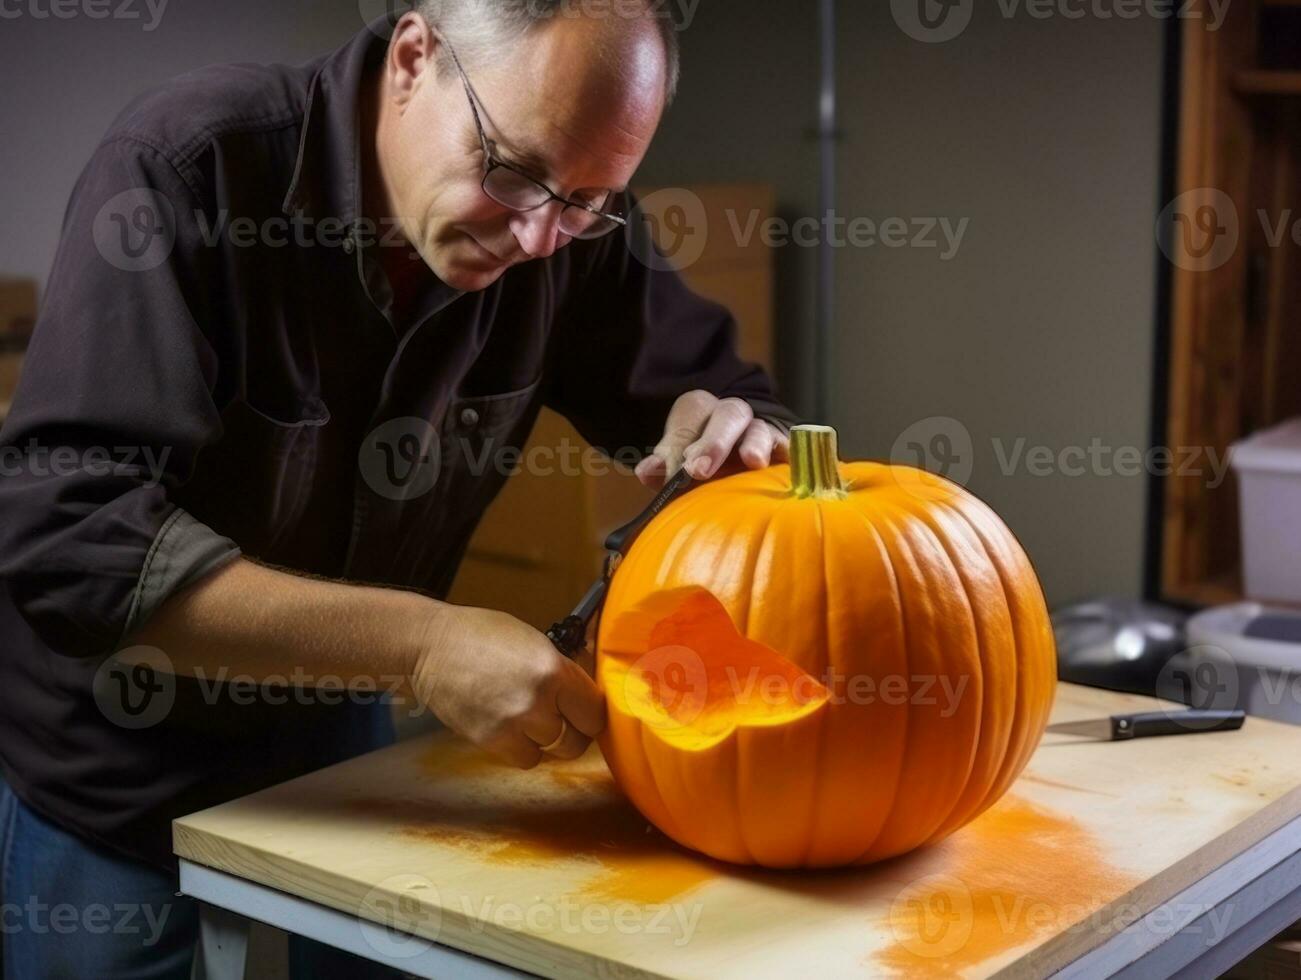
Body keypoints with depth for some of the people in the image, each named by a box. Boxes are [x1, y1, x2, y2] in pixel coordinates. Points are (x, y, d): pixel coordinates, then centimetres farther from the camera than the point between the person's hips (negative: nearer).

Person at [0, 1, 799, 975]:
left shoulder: (571, 232, -13)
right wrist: (420, 640, -36)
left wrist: (731, 429, -25)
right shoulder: (191, 166, -25)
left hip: (335, 736, 4)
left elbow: (712, 381, 0)